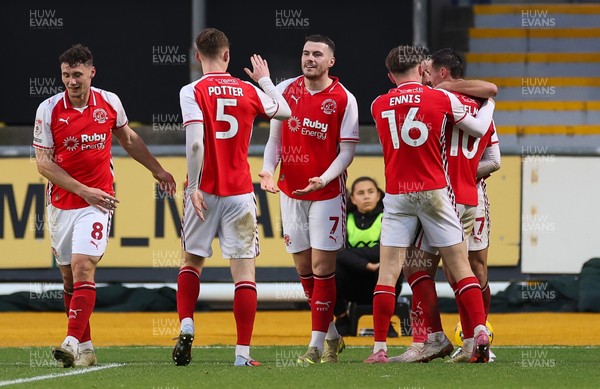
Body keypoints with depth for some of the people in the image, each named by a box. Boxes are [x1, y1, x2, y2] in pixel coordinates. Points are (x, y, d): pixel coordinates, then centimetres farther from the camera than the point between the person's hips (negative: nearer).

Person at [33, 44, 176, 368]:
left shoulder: (109, 103, 0)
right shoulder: (49, 110, -6)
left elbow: (128, 139, 20)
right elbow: (43, 163, -6)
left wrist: (157, 170, 26)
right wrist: (84, 191, -12)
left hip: (97, 201, -1)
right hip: (61, 203, 1)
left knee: (82, 267, -17)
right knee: (69, 277, 6)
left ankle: (72, 342, -26)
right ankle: (85, 348, 15)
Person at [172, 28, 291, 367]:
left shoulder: (193, 92, -6)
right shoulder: (248, 91, 4)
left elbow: (195, 143, -16)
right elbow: (285, 111, 23)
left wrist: (193, 186, -10)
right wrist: (265, 80, 37)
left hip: (205, 191, -1)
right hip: (240, 192, 1)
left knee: (192, 261, 17)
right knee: (244, 270, 0)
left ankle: (186, 328, -1)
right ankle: (243, 352, -4)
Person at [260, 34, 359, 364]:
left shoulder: (343, 100, -7)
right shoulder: (285, 90, 5)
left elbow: (346, 151, -6)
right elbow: (275, 138, 11)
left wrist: (323, 179, -22)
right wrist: (267, 170, -7)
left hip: (326, 193, -5)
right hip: (290, 191, 5)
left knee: (322, 268, -6)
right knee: (303, 268, 8)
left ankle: (317, 344, -4)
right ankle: (332, 336, 22)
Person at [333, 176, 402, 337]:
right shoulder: (344, 220, 0)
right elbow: (335, 252, -17)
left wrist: (349, 252, -19)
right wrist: (366, 265, -30)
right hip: (353, 285, 1)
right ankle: (342, 320, -6)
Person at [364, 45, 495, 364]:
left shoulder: (378, 106, 5)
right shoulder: (442, 99, 0)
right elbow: (479, 129, 12)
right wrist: (489, 104, 33)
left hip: (396, 196, 1)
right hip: (434, 192, -1)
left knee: (388, 269, 0)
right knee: (459, 264, 3)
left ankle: (380, 348, -4)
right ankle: (480, 332, -5)